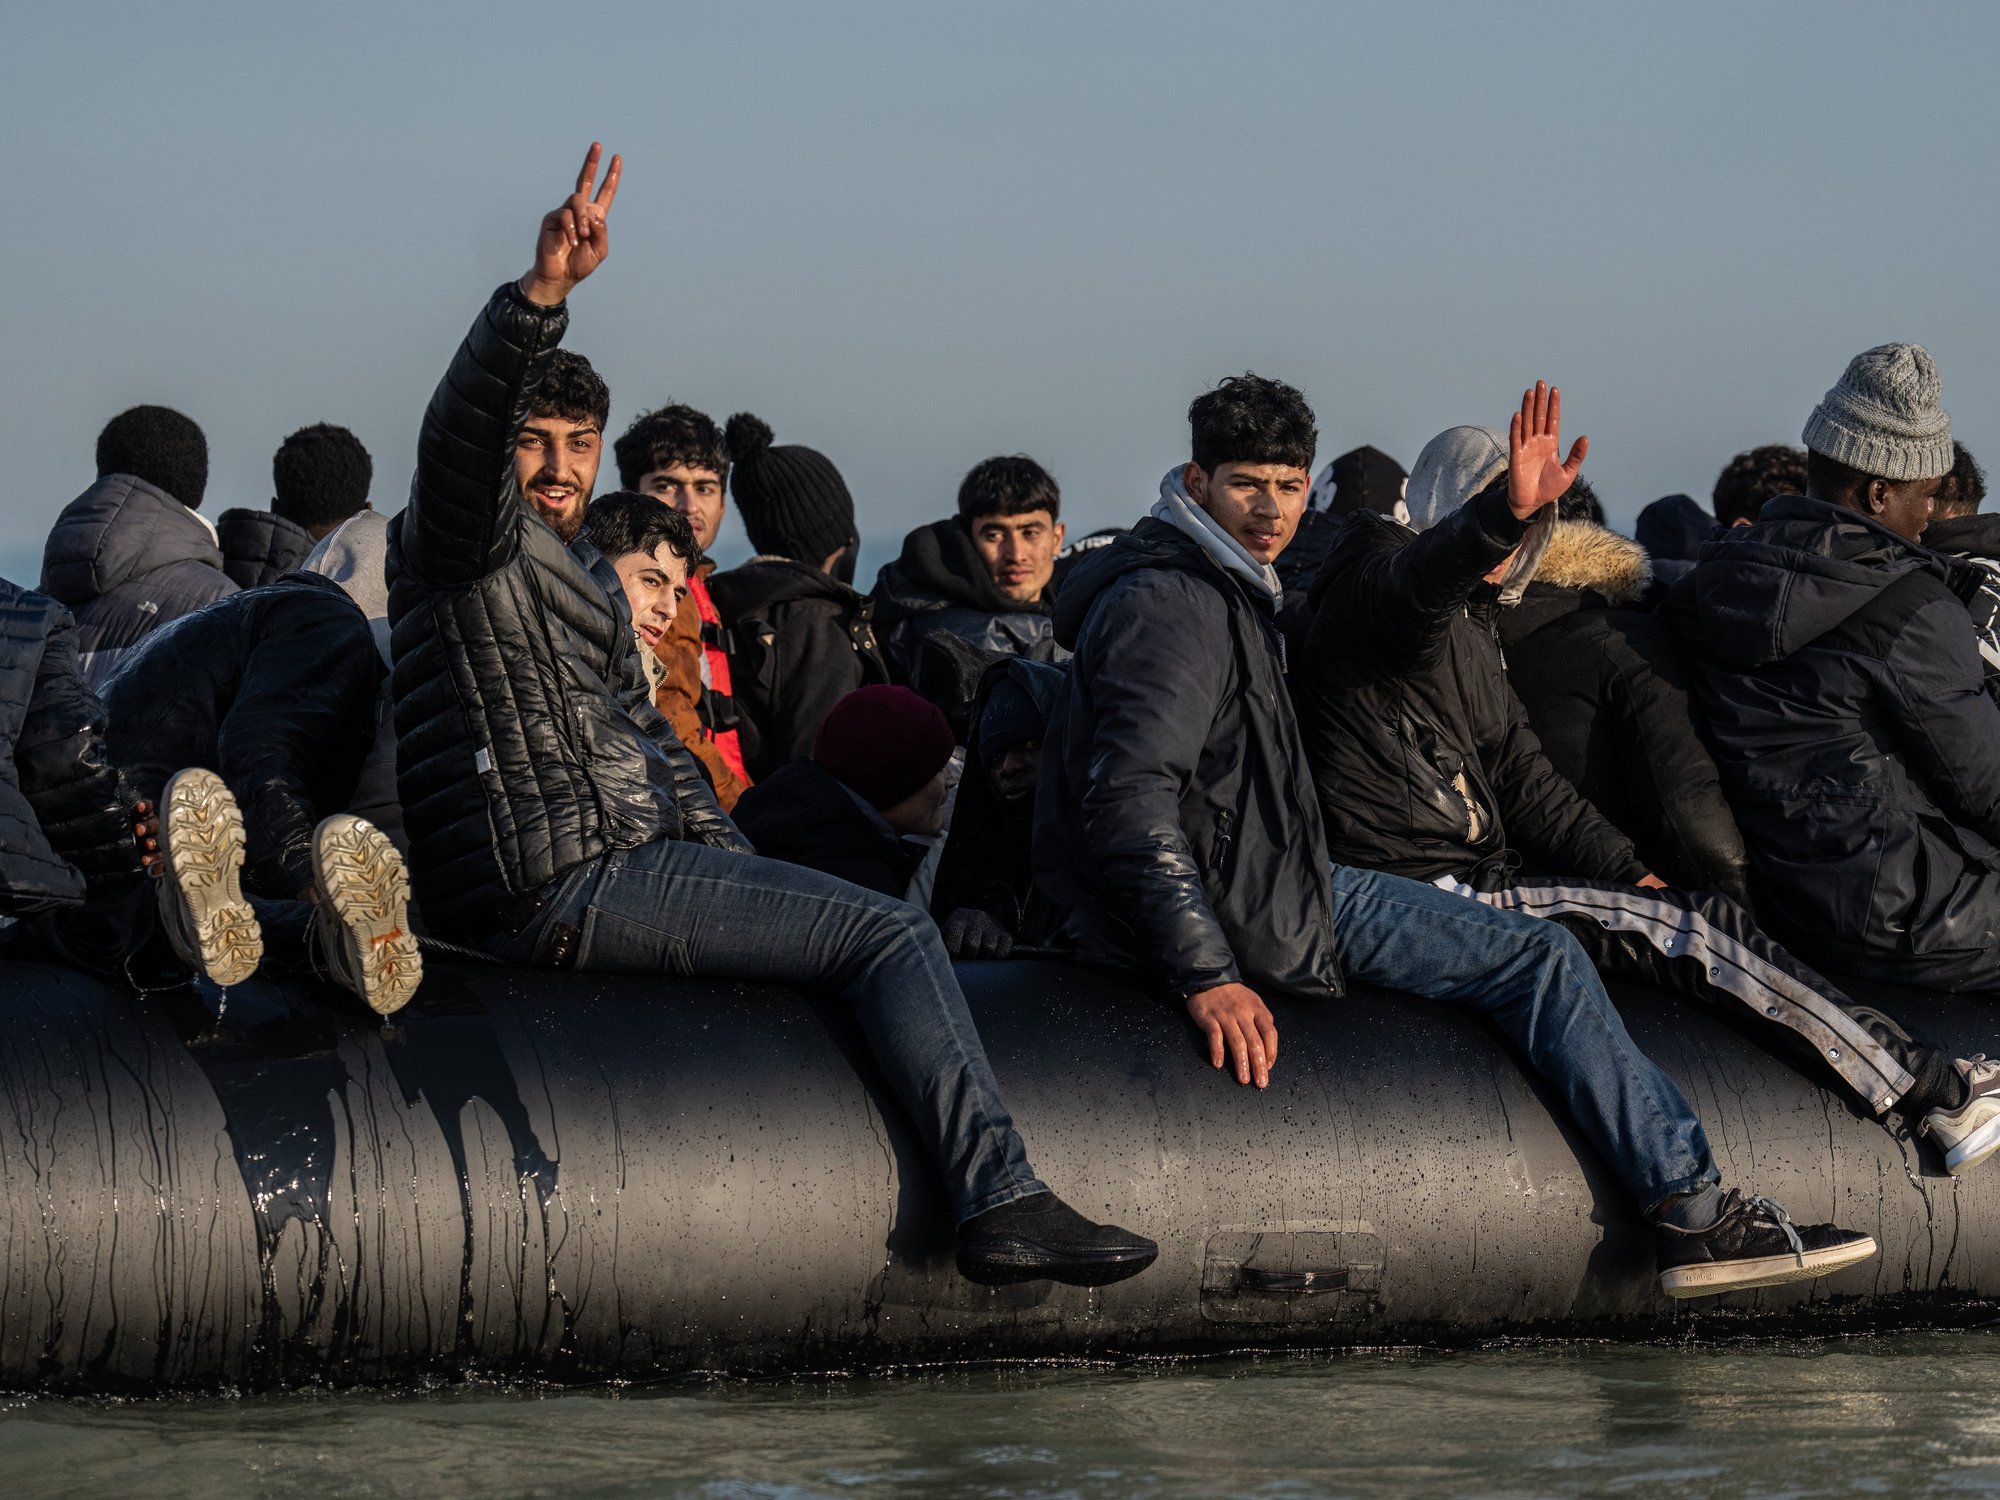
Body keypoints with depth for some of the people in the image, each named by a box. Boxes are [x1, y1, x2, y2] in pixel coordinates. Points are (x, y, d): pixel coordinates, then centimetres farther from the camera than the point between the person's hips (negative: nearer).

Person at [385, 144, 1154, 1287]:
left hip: (618, 865, 10)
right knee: (893, 934, -15)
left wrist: (729, 860, 24)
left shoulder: (586, 575, 27)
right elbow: (464, 425, -26)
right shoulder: (470, 538, -5)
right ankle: (1002, 1203, -23)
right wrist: (546, 290, -42)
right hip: (561, 882, -10)